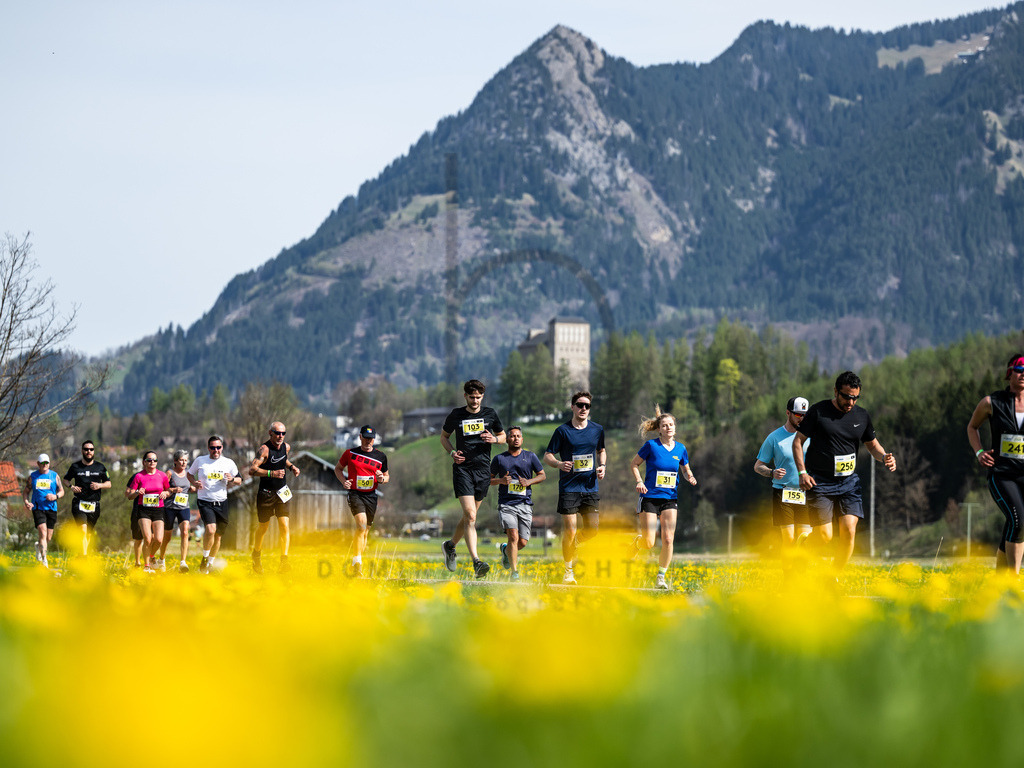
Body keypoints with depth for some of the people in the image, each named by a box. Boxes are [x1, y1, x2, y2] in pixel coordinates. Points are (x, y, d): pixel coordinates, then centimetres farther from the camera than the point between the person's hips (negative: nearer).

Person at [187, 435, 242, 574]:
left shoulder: (229, 463, 5)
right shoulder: (200, 461, 2)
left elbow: (239, 480, 14)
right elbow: (190, 474, 17)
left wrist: (232, 479, -9)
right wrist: (195, 483, -4)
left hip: (222, 502, 3)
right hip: (205, 501, -3)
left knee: (218, 535, 8)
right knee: (210, 529, -24)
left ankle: (209, 564, 25)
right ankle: (204, 558, -4)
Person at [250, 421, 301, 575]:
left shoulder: (286, 447, 2)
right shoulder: (264, 449, -18)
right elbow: (252, 469, -28)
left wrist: (292, 467, 6)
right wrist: (272, 473, -37)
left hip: (281, 493, 4)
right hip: (265, 493, -4)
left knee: (284, 526, -10)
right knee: (263, 527, 10)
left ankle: (284, 561, -13)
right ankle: (256, 557, 34)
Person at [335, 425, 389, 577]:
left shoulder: (381, 457, 7)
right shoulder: (350, 453, 2)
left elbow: (387, 476, 18)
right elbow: (338, 468, 15)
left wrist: (382, 479, -6)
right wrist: (343, 481, -4)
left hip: (371, 496, 3)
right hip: (354, 494, -3)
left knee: (365, 530, 7)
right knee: (362, 523, -25)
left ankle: (356, 568, 20)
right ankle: (357, 561, -25)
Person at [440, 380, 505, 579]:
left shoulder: (490, 414, 5)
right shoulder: (456, 415, 2)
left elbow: (503, 436, 17)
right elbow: (444, 436, 16)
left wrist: (494, 439, -7)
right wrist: (452, 452, -4)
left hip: (483, 470, 3)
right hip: (462, 468, -3)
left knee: (470, 515, 11)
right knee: (470, 514, -16)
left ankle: (450, 545, 39)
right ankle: (476, 563, -22)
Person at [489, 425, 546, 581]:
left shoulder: (530, 456, 10)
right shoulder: (499, 459, 7)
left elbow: (542, 475, 14)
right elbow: (489, 479, 13)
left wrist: (529, 482, -5)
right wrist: (501, 481, -8)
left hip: (525, 504, 2)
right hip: (506, 504, -2)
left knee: (523, 542, 0)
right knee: (513, 536, -19)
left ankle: (506, 550, 35)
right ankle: (515, 572, -13)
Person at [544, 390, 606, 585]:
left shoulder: (597, 430, 8)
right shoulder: (563, 430, -4)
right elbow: (547, 455, 0)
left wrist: (602, 466, 5)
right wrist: (559, 464, -21)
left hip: (590, 488, 4)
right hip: (569, 487, -4)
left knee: (592, 529, -2)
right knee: (570, 530, -7)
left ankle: (573, 544, 31)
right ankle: (568, 572, 7)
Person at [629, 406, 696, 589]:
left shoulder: (680, 449, 5)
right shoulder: (651, 445, -6)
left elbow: (686, 470, 19)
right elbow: (634, 464, 3)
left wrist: (690, 477, -3)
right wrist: (639, 481, -12)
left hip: (670, 499, 3)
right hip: (649, 497, -3)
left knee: (668, 540, -10)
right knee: (649, 543, -6)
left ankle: (661, 577, 4)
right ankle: (636, 543, 31)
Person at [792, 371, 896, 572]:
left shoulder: (862, 416, 7)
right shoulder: (818, 411, -5)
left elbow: (872, 444, 21)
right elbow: (798, 441, 1)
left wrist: (884, 457, -1)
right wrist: (802, 472, -10)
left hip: (849, 482, 3)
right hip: (820, 483, -3)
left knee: (849, 531, -11)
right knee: (824, 537, -10)